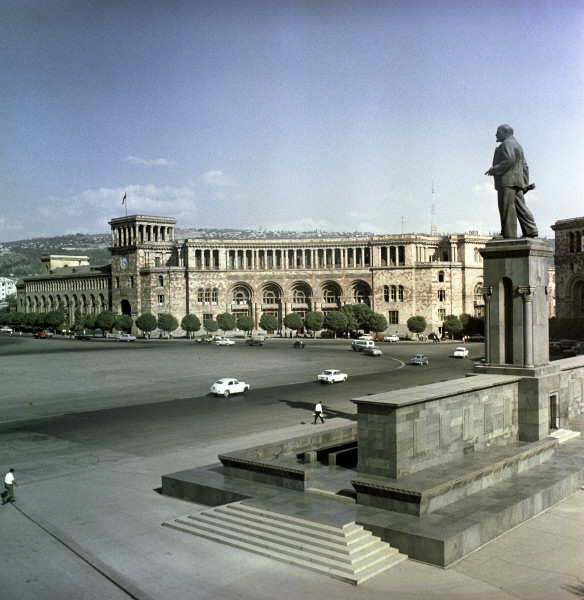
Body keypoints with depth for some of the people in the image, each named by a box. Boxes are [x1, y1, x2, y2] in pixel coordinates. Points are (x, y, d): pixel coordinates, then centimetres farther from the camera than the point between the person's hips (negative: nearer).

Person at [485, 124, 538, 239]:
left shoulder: (507, 143, -3)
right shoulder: (517, 145, 28)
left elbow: (509, 160, -19)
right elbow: (524, 166, 25)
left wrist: (494, 169, -13)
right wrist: (525, 182, 22)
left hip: (507, 180, -10)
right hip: (518, 181, 10)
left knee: (507, 207, -11)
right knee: (520, 206, 8)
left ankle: (509, 234, -13)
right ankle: (531, 231, 4)